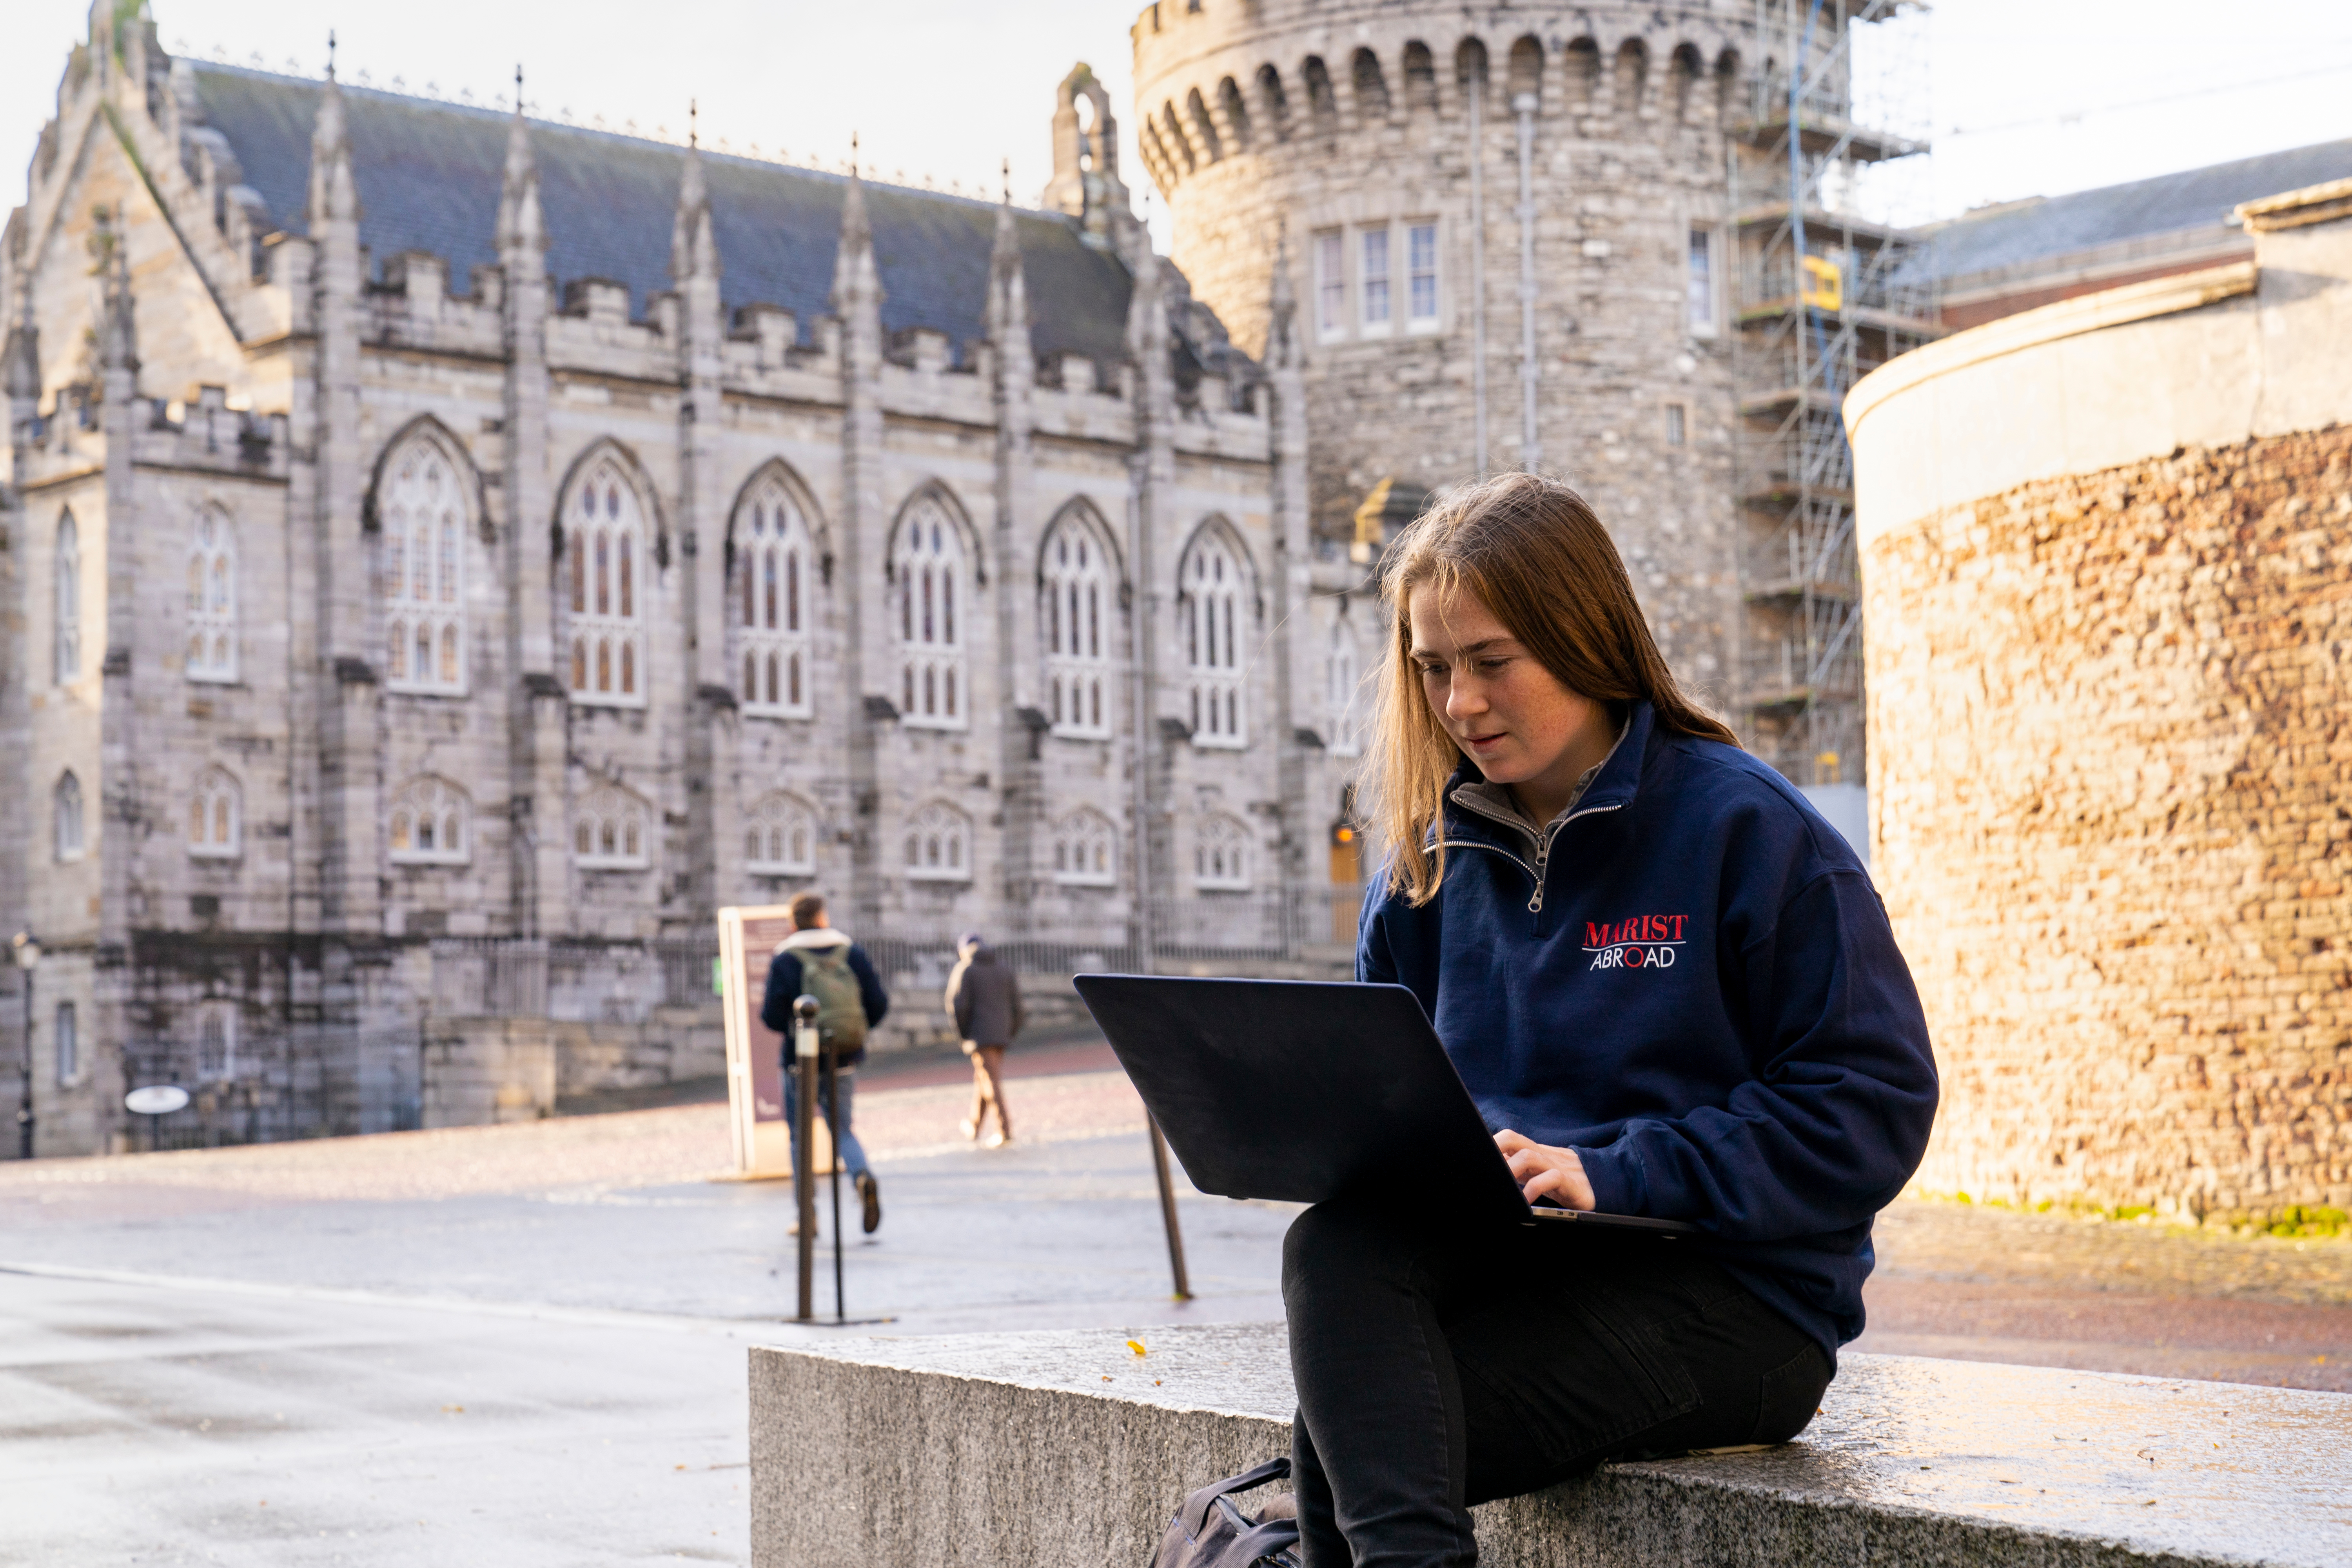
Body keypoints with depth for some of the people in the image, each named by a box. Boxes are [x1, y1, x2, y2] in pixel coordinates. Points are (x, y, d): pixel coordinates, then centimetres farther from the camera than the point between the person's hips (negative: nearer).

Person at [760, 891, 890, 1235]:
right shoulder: (852, 953, 1)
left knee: (800, 1136, 11)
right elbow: (879, 1003, 1)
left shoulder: (784, 960, -7)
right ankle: (863, 1176, -19)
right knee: (842, 1130, 12)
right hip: (845, 1062, 2)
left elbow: (773, 1016, -12)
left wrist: (769, 1011, 12)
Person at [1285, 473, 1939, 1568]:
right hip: (1501, 1254, 5)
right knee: (1336, 1245, -30)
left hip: (1735, 1292, -5)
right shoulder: (1431, 859, 14)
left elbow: (1875, 1105, -9)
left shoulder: (1746, 829, -5)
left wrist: (1612, 1172, -18)